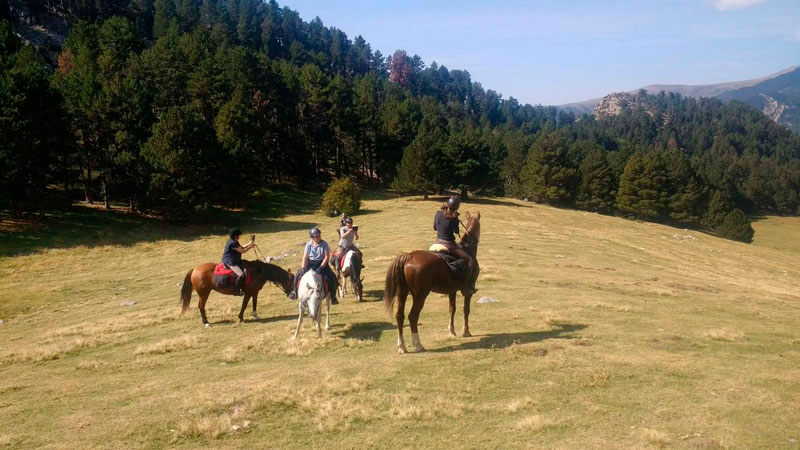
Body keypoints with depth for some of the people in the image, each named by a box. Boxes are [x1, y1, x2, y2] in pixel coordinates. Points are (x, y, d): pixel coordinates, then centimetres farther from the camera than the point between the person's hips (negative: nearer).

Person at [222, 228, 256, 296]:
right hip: (230, 262, -12)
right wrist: (251, 246, -5)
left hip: (235, 261, 12)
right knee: (241, 274, -28)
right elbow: (243, 251, -17)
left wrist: (250, 244, 16)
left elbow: (242, 248, 24)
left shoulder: (235, 242, 10)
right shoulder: (232, 243, -22)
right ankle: (236, 290, -16)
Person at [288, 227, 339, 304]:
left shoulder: (324, 244, -6)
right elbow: (305, 258, -3)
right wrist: (303, 268, -17)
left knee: (330, 278, -22)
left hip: (322, 264, -1)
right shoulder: (309, 245, -3)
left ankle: (333, 296, -5)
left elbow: (327, 257, -9)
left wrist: (320, 267, -19)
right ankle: (295, 291, 11)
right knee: (299, 275, -15)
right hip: (310, 264, 1)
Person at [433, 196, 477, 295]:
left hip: (438, 243, 6)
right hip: (449, 245, -6)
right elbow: (457, 232, -2)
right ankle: (467, 287, 1)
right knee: (471, 262, 1)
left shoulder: (438, 213, -3)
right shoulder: (454, 218, -17)